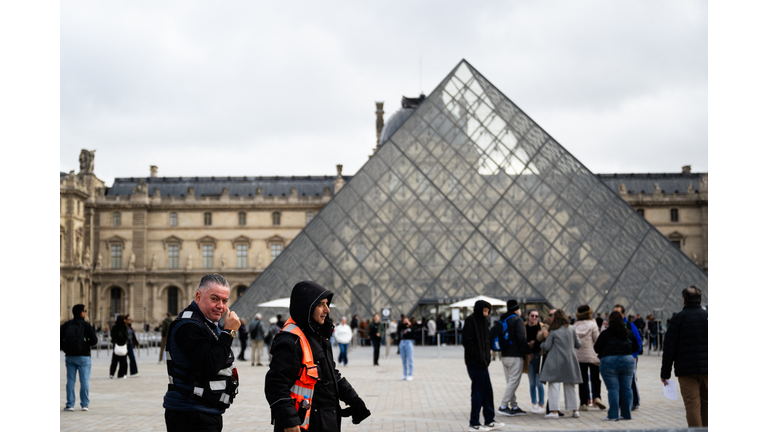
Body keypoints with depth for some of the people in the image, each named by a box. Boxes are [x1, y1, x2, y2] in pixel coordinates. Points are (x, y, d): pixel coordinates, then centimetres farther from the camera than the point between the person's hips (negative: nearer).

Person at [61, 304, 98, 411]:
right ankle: (84, 404, 3)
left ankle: (70, 405, 6)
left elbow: (59, 338, 0)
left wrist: (64, 348, 12)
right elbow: (94, 340, -14)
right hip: (83, 356, -3)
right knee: (84, 381, 2)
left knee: (70, 381, 7)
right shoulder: (86, 325, -8)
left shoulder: (66, 325, 3)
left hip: (69, 357, 3)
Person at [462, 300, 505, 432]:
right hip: (474, 362, -9)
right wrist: (478, 356, -19)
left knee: (487, 391, 12)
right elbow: (467, 341, -18)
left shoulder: (482, 321, 15)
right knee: (478, 391, -4)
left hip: (482, 362, 9)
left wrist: (486, 357, 8)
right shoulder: (470, 320, -12)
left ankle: (489, 421, 19)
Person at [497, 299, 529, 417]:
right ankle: (503, 406, -10)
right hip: (515, 356, -8)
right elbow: (521, 338, -17)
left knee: (510, 382, 12)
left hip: (504, 356, 8)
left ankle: (514, 406, 14)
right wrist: (528, 351, -9)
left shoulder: (501, 321, 16)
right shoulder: (517, 320, -8)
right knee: (514, 382, -5)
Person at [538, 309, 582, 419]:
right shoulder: (571, 329, 4)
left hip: (556, 361, -4)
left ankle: (555, 411, -10)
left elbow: (546, 347, -5)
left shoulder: (553, 331, -6)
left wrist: (541, 344, 17)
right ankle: (575, 410, 15)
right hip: (569, 360, 4)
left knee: (554, 385, -3)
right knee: (570, 386, 14)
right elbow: (578, 344, 10)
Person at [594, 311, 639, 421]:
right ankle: (627, 414, 14)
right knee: (626, 388, 9)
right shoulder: (628, 333, 7)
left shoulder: (605, 334, -5)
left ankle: (613, 415, -3)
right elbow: (635, 347, 14)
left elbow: (597, 349, -3)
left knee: (613, 389, -2)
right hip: (627, 361, 3)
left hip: (609, 362, -3)